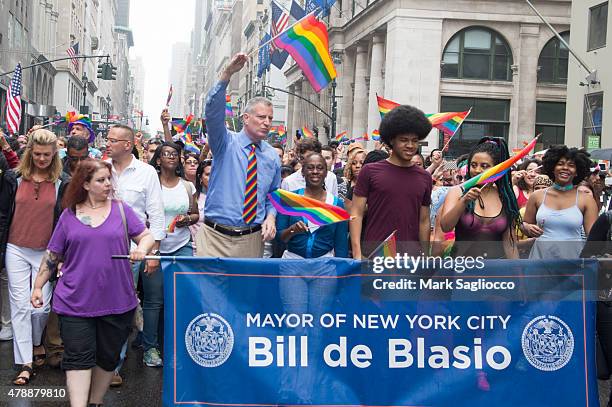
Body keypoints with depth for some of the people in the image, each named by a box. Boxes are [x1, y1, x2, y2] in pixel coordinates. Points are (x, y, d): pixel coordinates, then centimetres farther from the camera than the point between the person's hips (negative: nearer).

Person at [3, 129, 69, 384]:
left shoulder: (62, 183, -1)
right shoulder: (17, 177, 3)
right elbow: (5, 213, 7)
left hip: (46, 252, -1)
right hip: (17, 249, 1)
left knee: (41, 306, -1)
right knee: (20, 305, 1)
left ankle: (37, 342, 31)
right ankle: (25, 363, 7)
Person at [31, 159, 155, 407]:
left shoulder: (121, 210, 4)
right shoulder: (69, 215, 5)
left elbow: (147, 236, 3)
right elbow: (52, 255, 10)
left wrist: (142, 248, -19)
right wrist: (38, 286, 8)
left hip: (117, 301, 1)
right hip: (75, 301, -1)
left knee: (108, 358, 11)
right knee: (78, 359, -4)